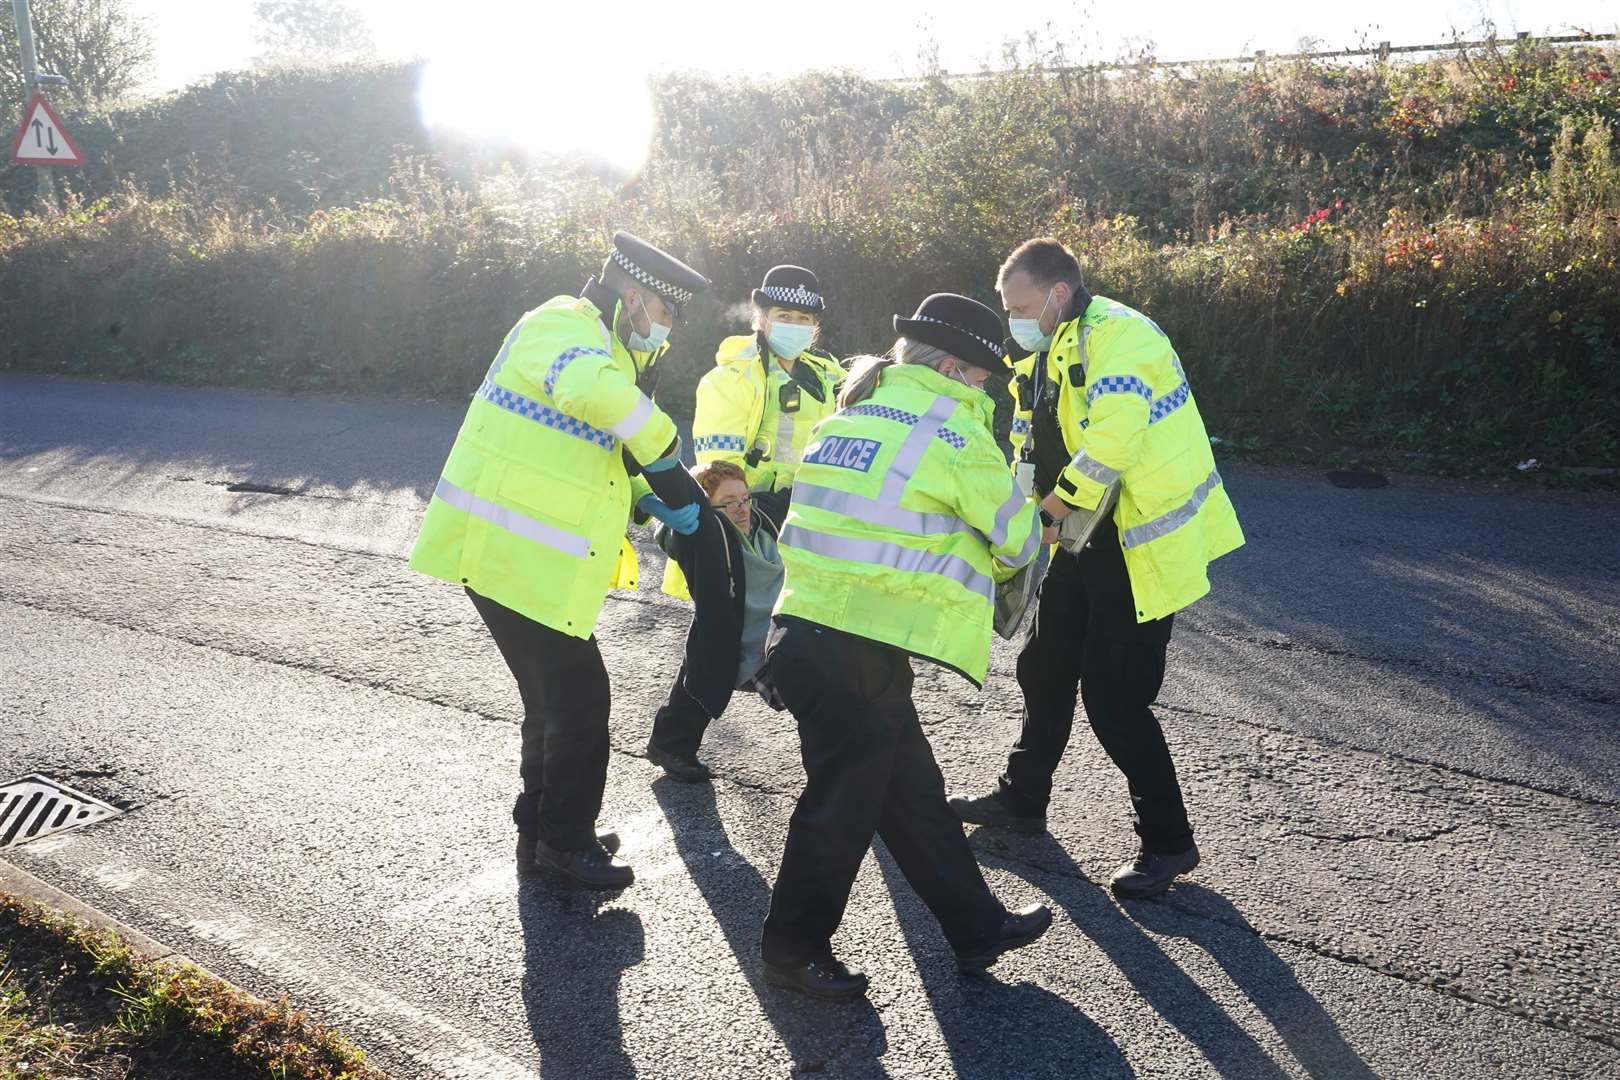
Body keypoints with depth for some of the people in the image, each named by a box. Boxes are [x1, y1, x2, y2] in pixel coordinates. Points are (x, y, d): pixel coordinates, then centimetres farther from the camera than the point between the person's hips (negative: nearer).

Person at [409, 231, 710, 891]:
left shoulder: (599, 348, 20)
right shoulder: (564, 325, -13)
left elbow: (590, 462, 24)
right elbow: (597, 392, -38)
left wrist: (650, 500, 6)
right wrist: (667, 462, -25)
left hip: (532, 561, 11)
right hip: (510, 559, -11)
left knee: (557, 697, 20)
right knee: (580, 699, -1)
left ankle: (543, 832, 33)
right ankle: (564, 840, 14)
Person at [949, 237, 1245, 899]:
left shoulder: (1116, 335, -19)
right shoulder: (1055, 349, 12)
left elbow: (1111, 440, -32)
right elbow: (1041, 446, 15)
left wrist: (1054, 505, -21)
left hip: (1138, 545, -10)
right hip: (1084, 538, 10)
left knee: (1114, 697, -6)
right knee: (1044, 668, 19)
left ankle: (1169, 841, 11)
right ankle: (1022, 799, 39)